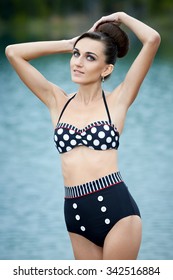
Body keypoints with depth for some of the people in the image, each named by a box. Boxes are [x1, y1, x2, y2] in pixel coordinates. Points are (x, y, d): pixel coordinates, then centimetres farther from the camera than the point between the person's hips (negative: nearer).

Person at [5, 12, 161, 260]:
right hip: (76, 213, 4)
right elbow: (13, 52, 11)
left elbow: (153, 39, -5)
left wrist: (122, 17, 11)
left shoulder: (117, 101, 2)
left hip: (115, 206, -4)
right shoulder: (58, 102, 12)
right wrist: (68, 44, 14)